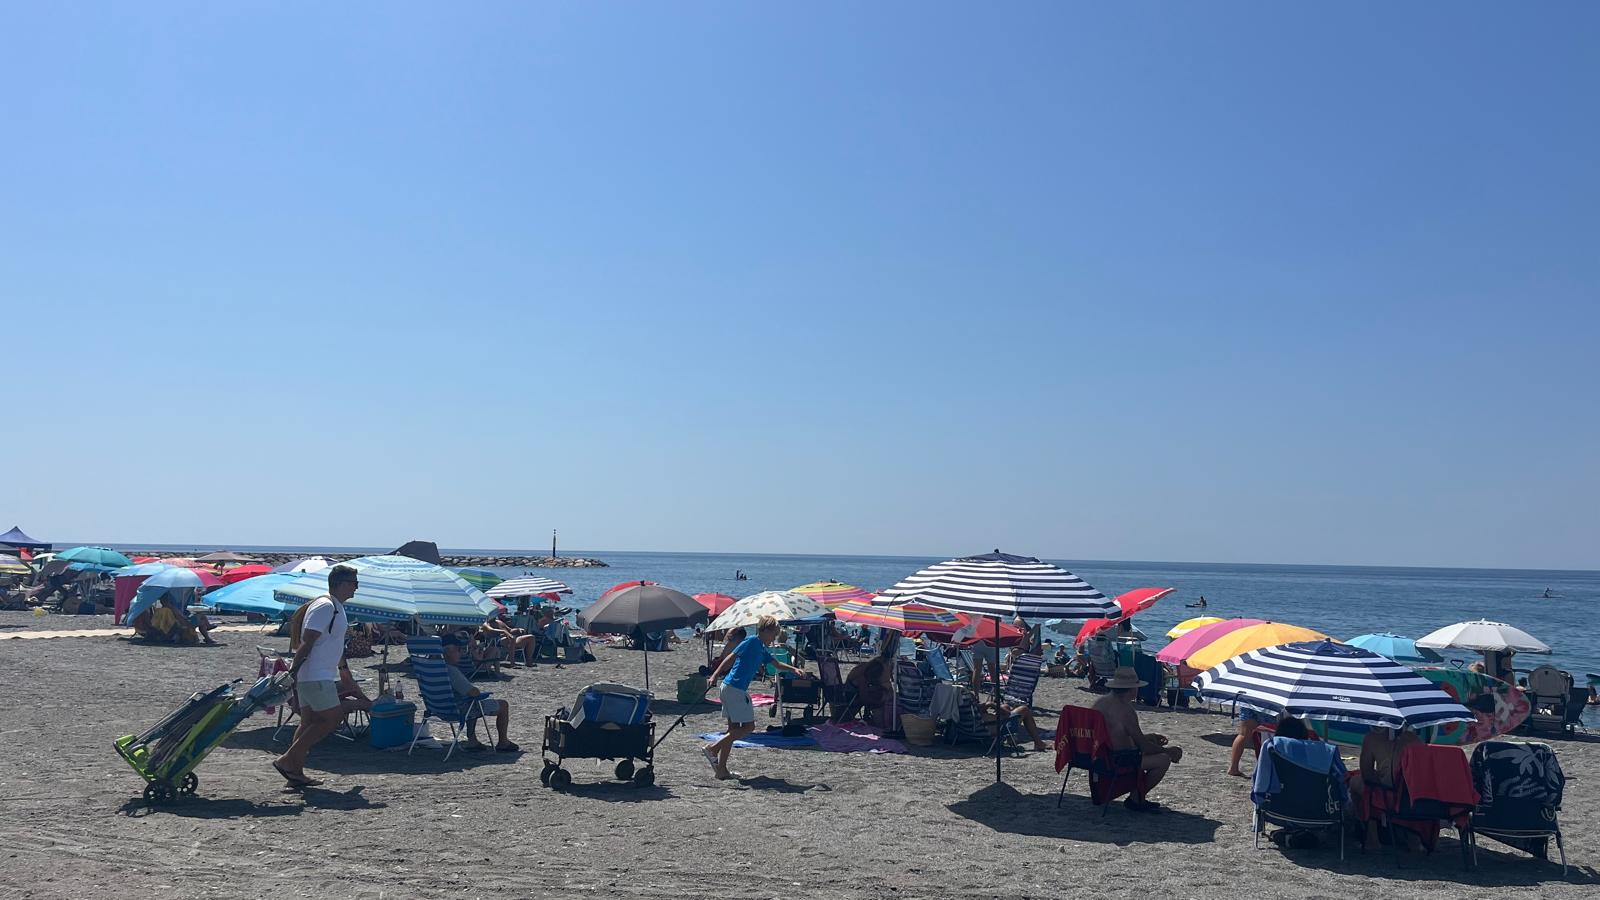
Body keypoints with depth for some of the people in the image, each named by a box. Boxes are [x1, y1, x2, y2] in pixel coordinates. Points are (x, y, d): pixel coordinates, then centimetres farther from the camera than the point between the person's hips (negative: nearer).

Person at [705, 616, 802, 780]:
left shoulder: (762, 649, 19)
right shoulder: (752, 641, -8)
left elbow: (778, 665, 28)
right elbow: (731, 657, -15)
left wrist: (794, 669, 11)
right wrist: (715, 676, -22)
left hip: (729, 688, 10)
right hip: (735, 688, -10)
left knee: (734, 729, 11)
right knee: (748, 726, -6)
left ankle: (721, 769, 12)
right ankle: (713, 749, -7)